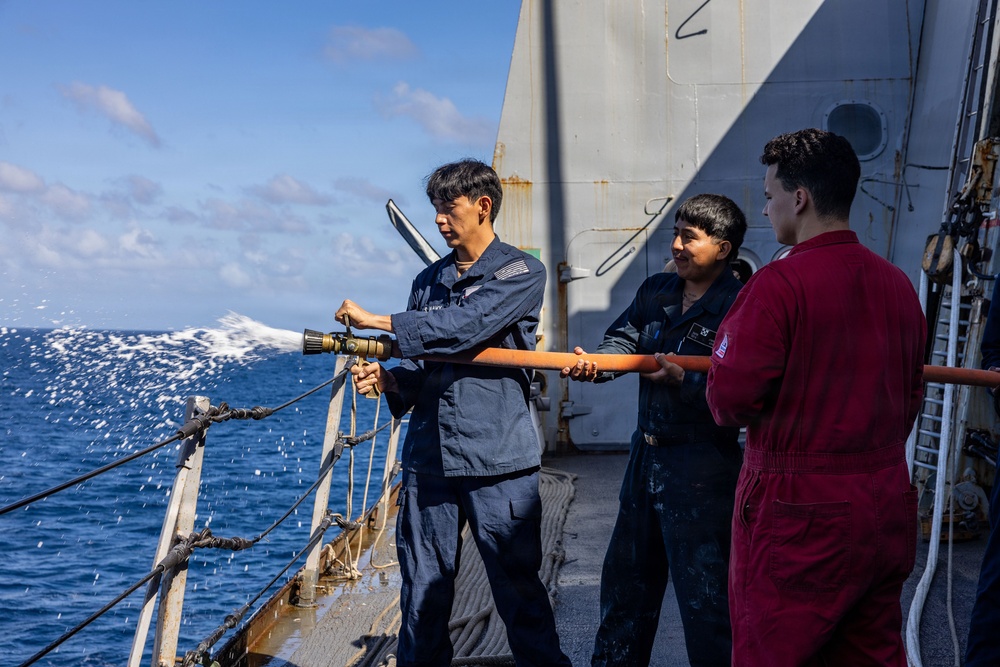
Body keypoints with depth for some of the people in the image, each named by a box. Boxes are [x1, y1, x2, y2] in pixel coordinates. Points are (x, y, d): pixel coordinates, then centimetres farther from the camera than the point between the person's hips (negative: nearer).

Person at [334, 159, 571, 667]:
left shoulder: (521, 273, -2)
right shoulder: (430, 280, 16)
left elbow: (465, 326, -18)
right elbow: (419, 366, 17)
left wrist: (376, 320, -13)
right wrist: (387, 379, -6)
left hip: (498, 461, -5)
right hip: (428, 460, 5)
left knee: (518, 591, 0)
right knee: (422, 592, 8)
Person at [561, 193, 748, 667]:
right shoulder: (655, 292, 9)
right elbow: (622, 340, 0)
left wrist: (683, 379, -29)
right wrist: (595, 363, -20)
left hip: (702, 465, -8)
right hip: (646, 455, 8)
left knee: (704, 593, -2)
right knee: (626, 578, 20)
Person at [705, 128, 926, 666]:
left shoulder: (778, 284, -16)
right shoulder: (897, 284, 6)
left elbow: (729, 400, -17)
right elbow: (909, 397, 13)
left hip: (798, 514, -7)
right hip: (887, 511, 7)